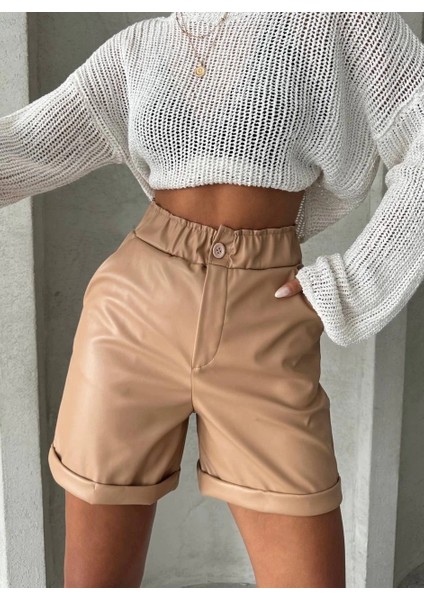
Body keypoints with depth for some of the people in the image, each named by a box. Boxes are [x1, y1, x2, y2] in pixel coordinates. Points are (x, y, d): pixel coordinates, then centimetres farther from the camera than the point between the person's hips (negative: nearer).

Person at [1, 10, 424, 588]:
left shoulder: (337, 15, 5)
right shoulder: (138, 49, 12)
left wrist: (353, 284, -5)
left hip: (266, 329, -1)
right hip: (139, 307, 2)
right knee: (95, 582, 7)